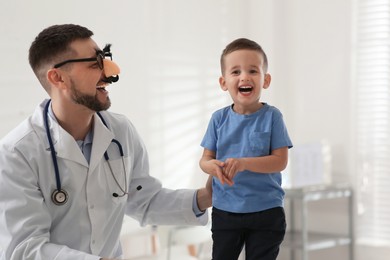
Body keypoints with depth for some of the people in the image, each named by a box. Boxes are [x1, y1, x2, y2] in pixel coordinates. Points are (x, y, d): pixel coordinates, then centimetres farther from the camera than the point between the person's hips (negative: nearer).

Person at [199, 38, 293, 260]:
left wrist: (244, 163, -26)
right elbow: (205, 159, 1)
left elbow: (280, 161, -13)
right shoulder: (219, 119, -1)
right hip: (225, 211, 3)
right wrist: (212, 166, -23)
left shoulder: (271, 116, -9)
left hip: (266, 211, -3)